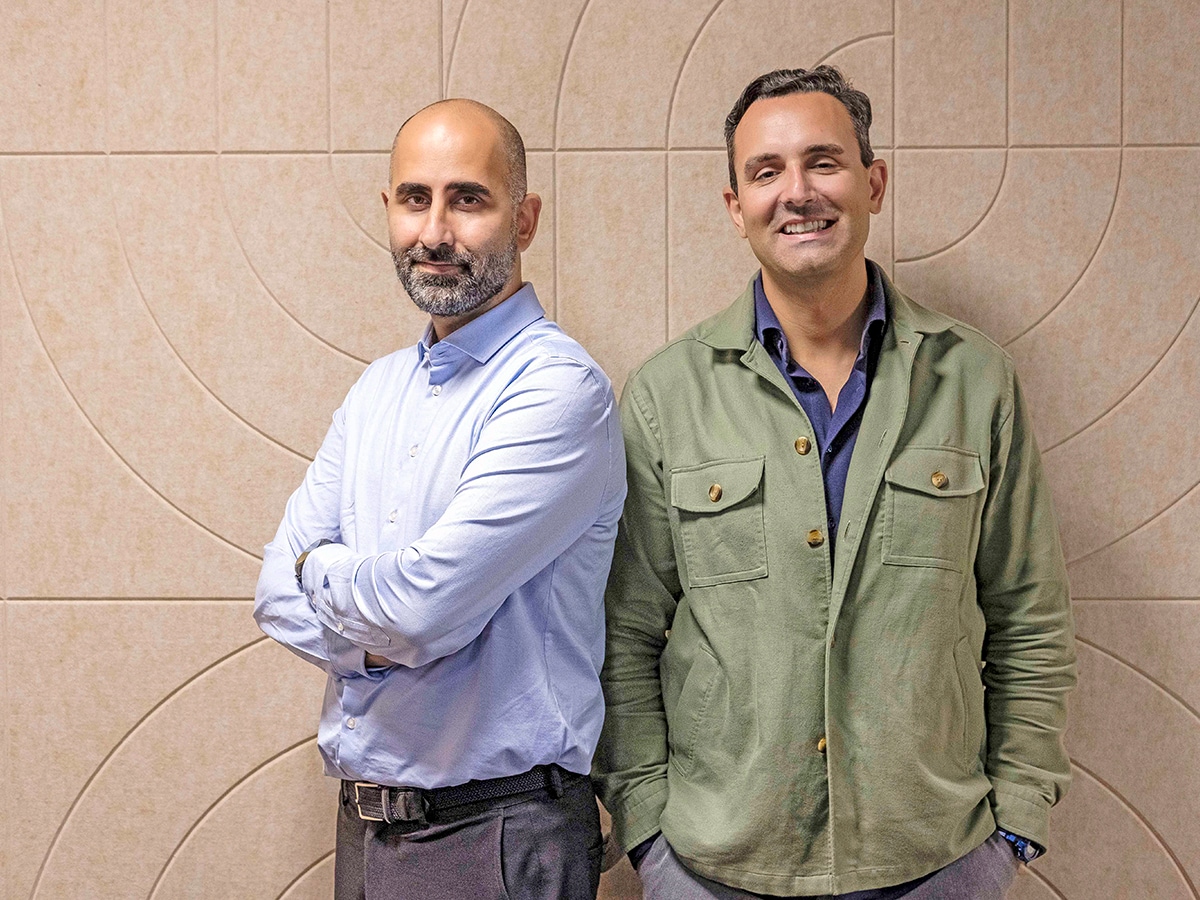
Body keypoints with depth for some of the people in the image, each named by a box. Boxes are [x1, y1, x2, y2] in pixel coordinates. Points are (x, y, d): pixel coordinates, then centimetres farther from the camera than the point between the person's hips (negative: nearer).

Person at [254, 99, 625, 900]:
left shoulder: (560, 389, -18)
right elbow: (279, 587, 4)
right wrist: (376, 639, -15)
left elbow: (425, 608, -25)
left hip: (495, 835, -6)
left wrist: (319, 571, -5)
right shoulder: (379, 389, 7)